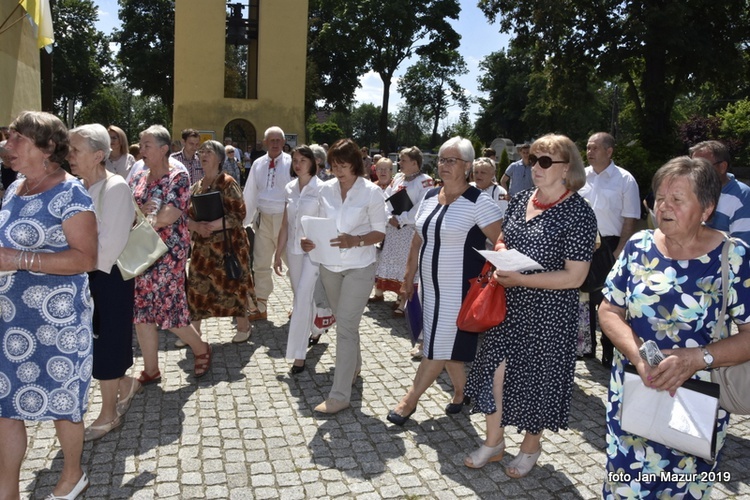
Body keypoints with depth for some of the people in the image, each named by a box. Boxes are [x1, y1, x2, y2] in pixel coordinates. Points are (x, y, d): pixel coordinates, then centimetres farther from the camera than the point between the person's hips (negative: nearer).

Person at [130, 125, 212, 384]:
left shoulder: (178, 177, -9)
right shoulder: (138, 178, 11)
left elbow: (166, 217, -19)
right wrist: (140, 211, -13)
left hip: (168, 253, -7)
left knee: (169, 309, -1)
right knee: (141, 311, 7)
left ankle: (201, 349, 26)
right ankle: (150, 370, 19)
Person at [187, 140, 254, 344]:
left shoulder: (227, 183, -7)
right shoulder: (196, 187, 10)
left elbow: (238, 214, -14)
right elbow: (188, 216, 9)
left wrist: (212, 226, -23)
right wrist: (197, 227, -14)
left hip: (227, 244, -5)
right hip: (203, 245, 6)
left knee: (232, 284, 2)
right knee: (196, 285, 4)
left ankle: (244, 326, 21)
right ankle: (194, 331, 16)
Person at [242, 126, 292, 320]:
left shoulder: (290, 163, -8)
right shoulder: (258, 164, 5)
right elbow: (249, 194, 7)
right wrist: (244, 221, 8)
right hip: (263, 219, 5)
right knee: (260, 264, 11)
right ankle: (260, 308, 25)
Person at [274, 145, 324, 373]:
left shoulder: (321, 188, -7)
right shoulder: (290, 188, 8)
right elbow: (285, 223, 11)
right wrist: (278, 252, 10)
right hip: (293, 249, 6)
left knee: (303, 298, -10)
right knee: (301, 296, 15)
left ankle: (299, 354, -5)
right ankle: (316, 329, 40)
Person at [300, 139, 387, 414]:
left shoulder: (372, 192, -10)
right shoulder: (326, 189, 2)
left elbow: (380, 232, -9)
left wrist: (355, 241, -25)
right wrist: (311, 240, -11)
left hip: (359, 267, -5)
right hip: (329, 265, 5)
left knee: (345, 326, -7)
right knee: (343, 322, 18)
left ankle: (339, 395, -1)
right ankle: (354, 366, 43)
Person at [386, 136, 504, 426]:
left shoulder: (478, 202, -13)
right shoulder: (429, 197, 7)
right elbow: (418, 240, 14)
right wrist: (409, 277, 15)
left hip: (458, 289, -7)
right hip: (429, 286, 7)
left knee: (439, 347, 2)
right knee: (449, 346, 17)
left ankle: (409, 401, 13)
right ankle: (460, 391, 35)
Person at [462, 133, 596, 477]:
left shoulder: (579, 213, -16)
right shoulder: (520, 201, 3)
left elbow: (574, 276, -19)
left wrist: (520, 279, -23)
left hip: (548, 313, -6)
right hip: (509, 305, 6)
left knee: (535, 378, 11)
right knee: (494, 369, 10)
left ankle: (531, 446, 36)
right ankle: (493, 442, 32)